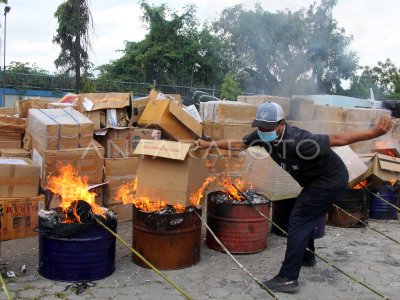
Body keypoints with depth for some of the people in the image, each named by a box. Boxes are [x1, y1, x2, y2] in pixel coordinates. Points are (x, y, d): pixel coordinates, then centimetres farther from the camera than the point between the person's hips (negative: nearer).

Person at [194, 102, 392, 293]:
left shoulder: (299, 142, -36)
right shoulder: (263, 134, -12)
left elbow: (338, 139, -34)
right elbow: (240, 144, 1)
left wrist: (373, 133, -37)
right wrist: (208, 144, 2)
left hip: (331, 180, -9)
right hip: (319, 179, 9)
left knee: (298, 221, -10)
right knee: (306, 217, 24)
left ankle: (288, 279, -6)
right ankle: (306, 256, 47)